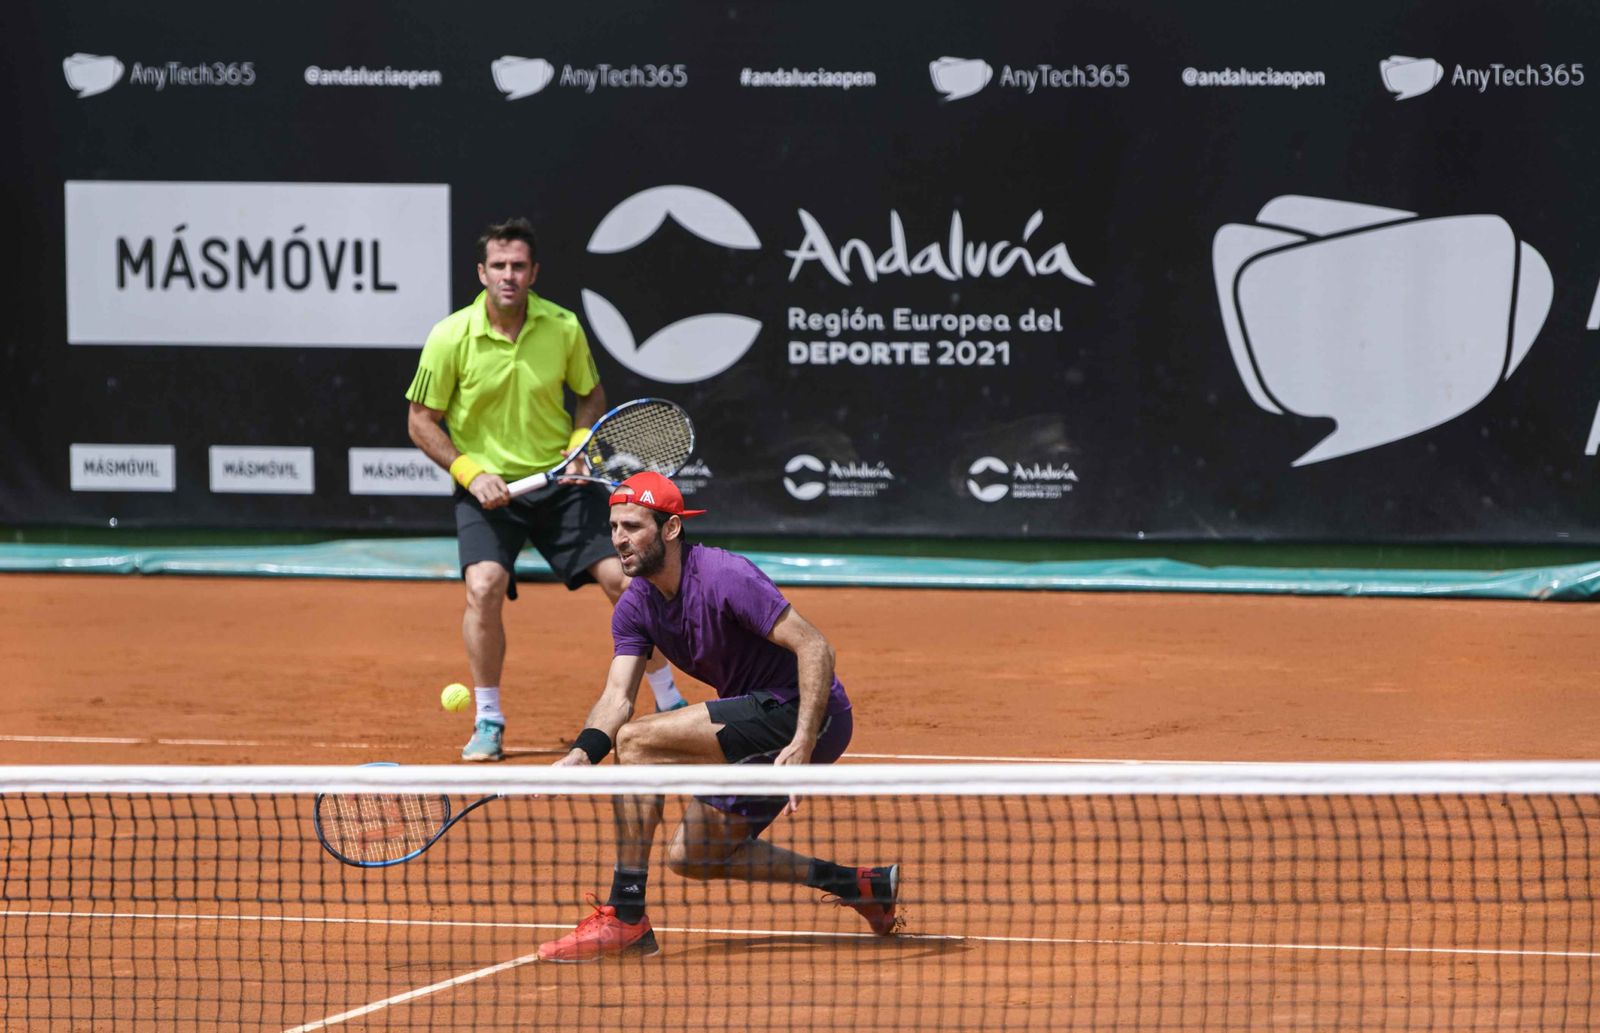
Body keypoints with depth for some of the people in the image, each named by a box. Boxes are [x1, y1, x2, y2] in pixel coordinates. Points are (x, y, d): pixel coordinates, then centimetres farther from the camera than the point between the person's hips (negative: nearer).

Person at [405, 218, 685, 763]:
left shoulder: (563, 328, -5)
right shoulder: (451, 338, -12)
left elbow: (590, 394, 12)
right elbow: (421, 420, -4)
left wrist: (580, 444, -7)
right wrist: (472, 472, -14)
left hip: (560, 480, 2)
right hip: (487, 487, -2)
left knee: (621, 576, -5)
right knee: (484, 586, -23)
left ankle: (670, 703, 13)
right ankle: (488, 723, -7)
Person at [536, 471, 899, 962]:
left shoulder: (724, 577, -21)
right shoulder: (634, 607, 4)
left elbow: (815, 648, -24)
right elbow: (617, 696, -5)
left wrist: (803, 743, -34)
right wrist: (584, 751, -26)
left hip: (802, 713, -10)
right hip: (759, 724, 10)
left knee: (638, 740, -20)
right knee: (690, 857, 16)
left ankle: (625, 918, -17)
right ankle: (861, 885, 18)